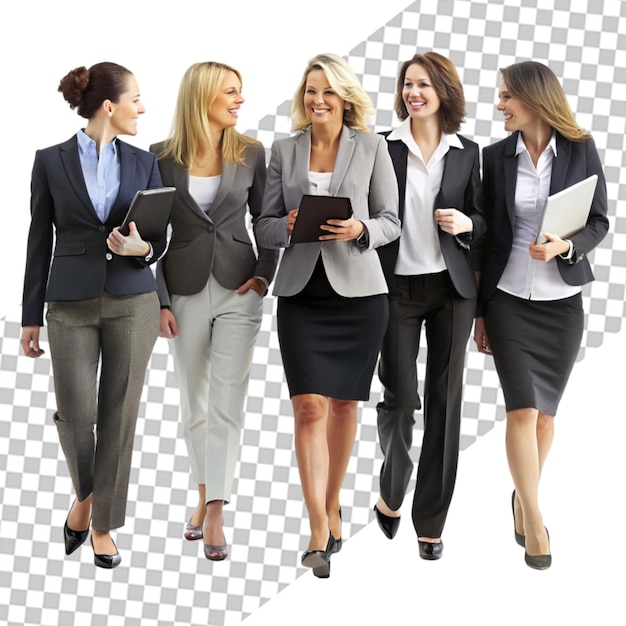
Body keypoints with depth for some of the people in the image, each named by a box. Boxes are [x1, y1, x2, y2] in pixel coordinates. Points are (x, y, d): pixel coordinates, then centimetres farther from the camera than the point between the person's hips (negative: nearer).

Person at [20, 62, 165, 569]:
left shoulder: (144, 164, 6)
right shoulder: (52, 162, 0)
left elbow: (159, 240, 9)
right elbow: (40, 241, 3)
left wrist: (141, 248, -16)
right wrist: (31, 316, 3)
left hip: (132, 303, 2)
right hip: (72, 304, -2)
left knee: (120, 415, 2)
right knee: (75, 414, -5)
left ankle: (103, 524, 14)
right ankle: (85, 495, 25)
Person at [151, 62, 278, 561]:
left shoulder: (251, 154, 0)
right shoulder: (163, 158, -2)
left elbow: (265, 220, 9)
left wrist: (264, 275, -4)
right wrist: (159, 301, -3)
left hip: (237, 290, 0)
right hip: (185, 290, 1)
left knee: (227, 403, -6)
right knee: (194, 404, 11)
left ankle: (215, 516, -6)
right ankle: (206, 496, 26)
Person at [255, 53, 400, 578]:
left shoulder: (371, 147, 2)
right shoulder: (284, 150, 7)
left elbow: (391, 221, 4)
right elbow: (265, 225, 8)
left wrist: (360, 230, -16)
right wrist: (288, 226, -14)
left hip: (358, 291, 0)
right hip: (301, 292, 0)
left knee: (343, 404, 8)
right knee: (309, 406, -9)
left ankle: (331, 506, 28)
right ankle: (320, 534, -10)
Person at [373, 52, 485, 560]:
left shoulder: (467, 153, 6)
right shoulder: (383, 148, 2)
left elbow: (481, 220, 12)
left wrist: (466, 224, -11)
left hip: (451, 288, 1)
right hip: (397, 287, -1)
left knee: (445, 399, 2)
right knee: (400, 397, -3)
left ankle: (431, 522, 10)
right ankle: (391, 495, 24)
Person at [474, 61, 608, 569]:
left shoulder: (581, 151, -3)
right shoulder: (496, 157, 1)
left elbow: (599, 222, 0)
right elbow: (486, 235, 5)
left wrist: (564, 246, -21)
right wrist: (478, 312, 7)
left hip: (561, 301, 0)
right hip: (509, 299, 0)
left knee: (545, 412, 8)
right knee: (523, 409, -9)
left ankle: (524, 501, 28)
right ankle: (534, 522, -1)